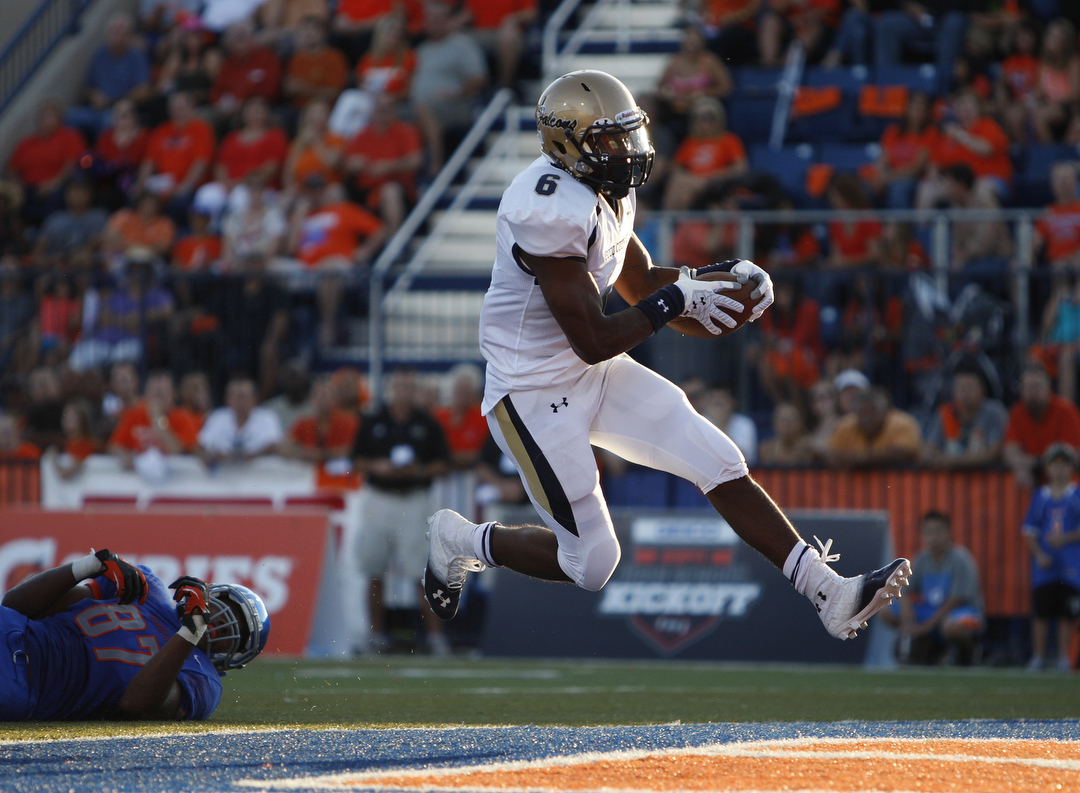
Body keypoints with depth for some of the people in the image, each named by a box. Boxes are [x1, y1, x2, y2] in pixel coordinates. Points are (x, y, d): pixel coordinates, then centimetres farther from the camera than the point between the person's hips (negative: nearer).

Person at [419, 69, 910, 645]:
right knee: (591, 564, -1)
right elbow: (594, 341, -25)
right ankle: (462, 542, 23)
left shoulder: (605, 190, 3)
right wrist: (677, 300, -17)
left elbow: (641, 283, 18)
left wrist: (723, 275, 2)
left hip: (596, 378, 9)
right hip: (534, 392, -9)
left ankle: (830, 595, 1)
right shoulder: (553, 209, -27)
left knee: (721, 465, 0)